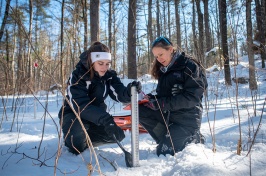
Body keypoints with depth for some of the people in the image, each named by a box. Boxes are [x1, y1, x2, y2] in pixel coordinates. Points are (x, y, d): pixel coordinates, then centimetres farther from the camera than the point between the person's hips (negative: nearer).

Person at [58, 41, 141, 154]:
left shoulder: (109, 75, -8)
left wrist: (129, 91, -49)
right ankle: (72, 140, 4)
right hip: (73, 114, -5)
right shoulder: (77, 75, -23)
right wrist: (104, 119, -50)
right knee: (77, 146, -32)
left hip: (96, 115, 5)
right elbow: (80, 104, -35)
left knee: (118, 135, -12)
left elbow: (119, 94, -23)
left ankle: (85, 140, 2)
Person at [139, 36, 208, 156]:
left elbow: (192, 98, -20)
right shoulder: (163, 70, 11)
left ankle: (193, 139, 11)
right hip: (167, 115, 7)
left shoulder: (190, 66, -10)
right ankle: (167, 138, -5)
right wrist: (152, 99, -11)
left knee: (163, 152, -13)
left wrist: (163, 103, -25)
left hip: (187, 118, -6)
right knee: (139, 110, -15)